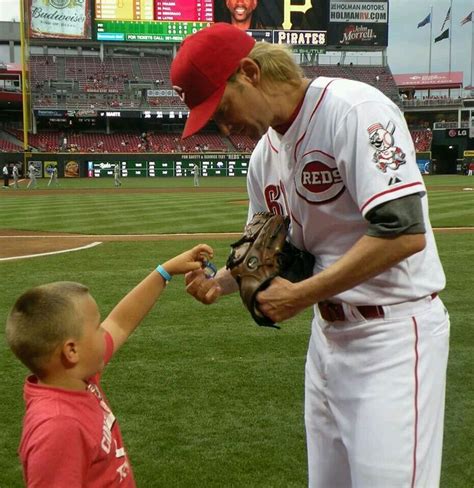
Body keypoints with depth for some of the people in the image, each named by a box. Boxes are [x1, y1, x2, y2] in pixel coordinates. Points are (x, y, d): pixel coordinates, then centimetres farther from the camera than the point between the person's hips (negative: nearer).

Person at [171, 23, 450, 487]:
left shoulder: (354, 108, -18)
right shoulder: (265, 154, 7)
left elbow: (405, 233, -26)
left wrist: (301, 295, -20)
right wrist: (222, 280, -2)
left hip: (393, 332, -8)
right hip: (328, 333, 8)